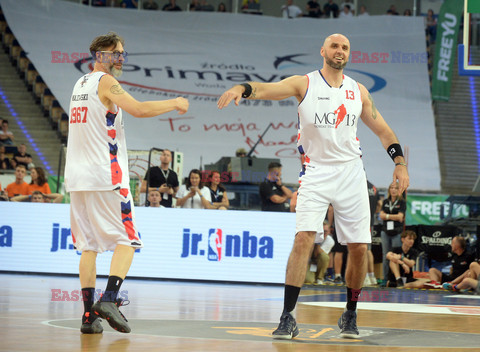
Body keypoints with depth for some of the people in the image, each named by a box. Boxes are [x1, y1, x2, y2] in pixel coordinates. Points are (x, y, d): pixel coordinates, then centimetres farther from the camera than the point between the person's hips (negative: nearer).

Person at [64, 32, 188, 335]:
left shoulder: (80, 84, 18)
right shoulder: (105, 82, -7)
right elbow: (139, 109, -19)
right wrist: (175, 104, -7)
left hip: (77, 177, 8)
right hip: (105, 176, -8)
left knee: (89, 246, 8)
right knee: (126, 241, -3)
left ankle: (89, 314, 2)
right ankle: (109, 300, -19)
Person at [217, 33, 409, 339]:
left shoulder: (358, 91, 9)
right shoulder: (304, 84, -2)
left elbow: (382, 130, 15)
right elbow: (268, 89, -19)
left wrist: (400, 162, 2)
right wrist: (241, 88, -39)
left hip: (351, 173, 3)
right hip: (316, 173, -3)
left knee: (359, 247, 2)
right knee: (304, 238, -18)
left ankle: (350, 315, 22)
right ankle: (288, 318, -17)